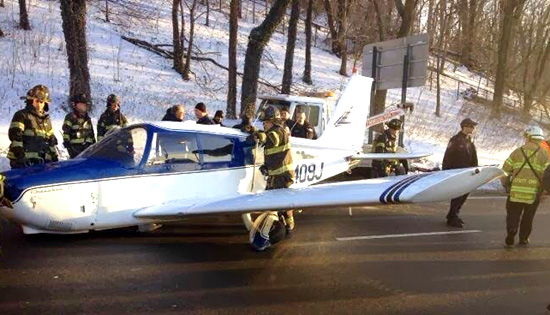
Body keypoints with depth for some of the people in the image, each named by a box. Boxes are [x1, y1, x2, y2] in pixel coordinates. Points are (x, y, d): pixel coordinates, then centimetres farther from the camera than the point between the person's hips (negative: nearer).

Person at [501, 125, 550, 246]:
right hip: (534, 193, 1)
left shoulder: (517, 152, 0)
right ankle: (524, 238, 22)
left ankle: (511, 230, -11)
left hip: (515, 191, -1)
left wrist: (505, 185, 15)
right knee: (528, 217, 16)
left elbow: (505, 170, -1)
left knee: (513, 214, 11)